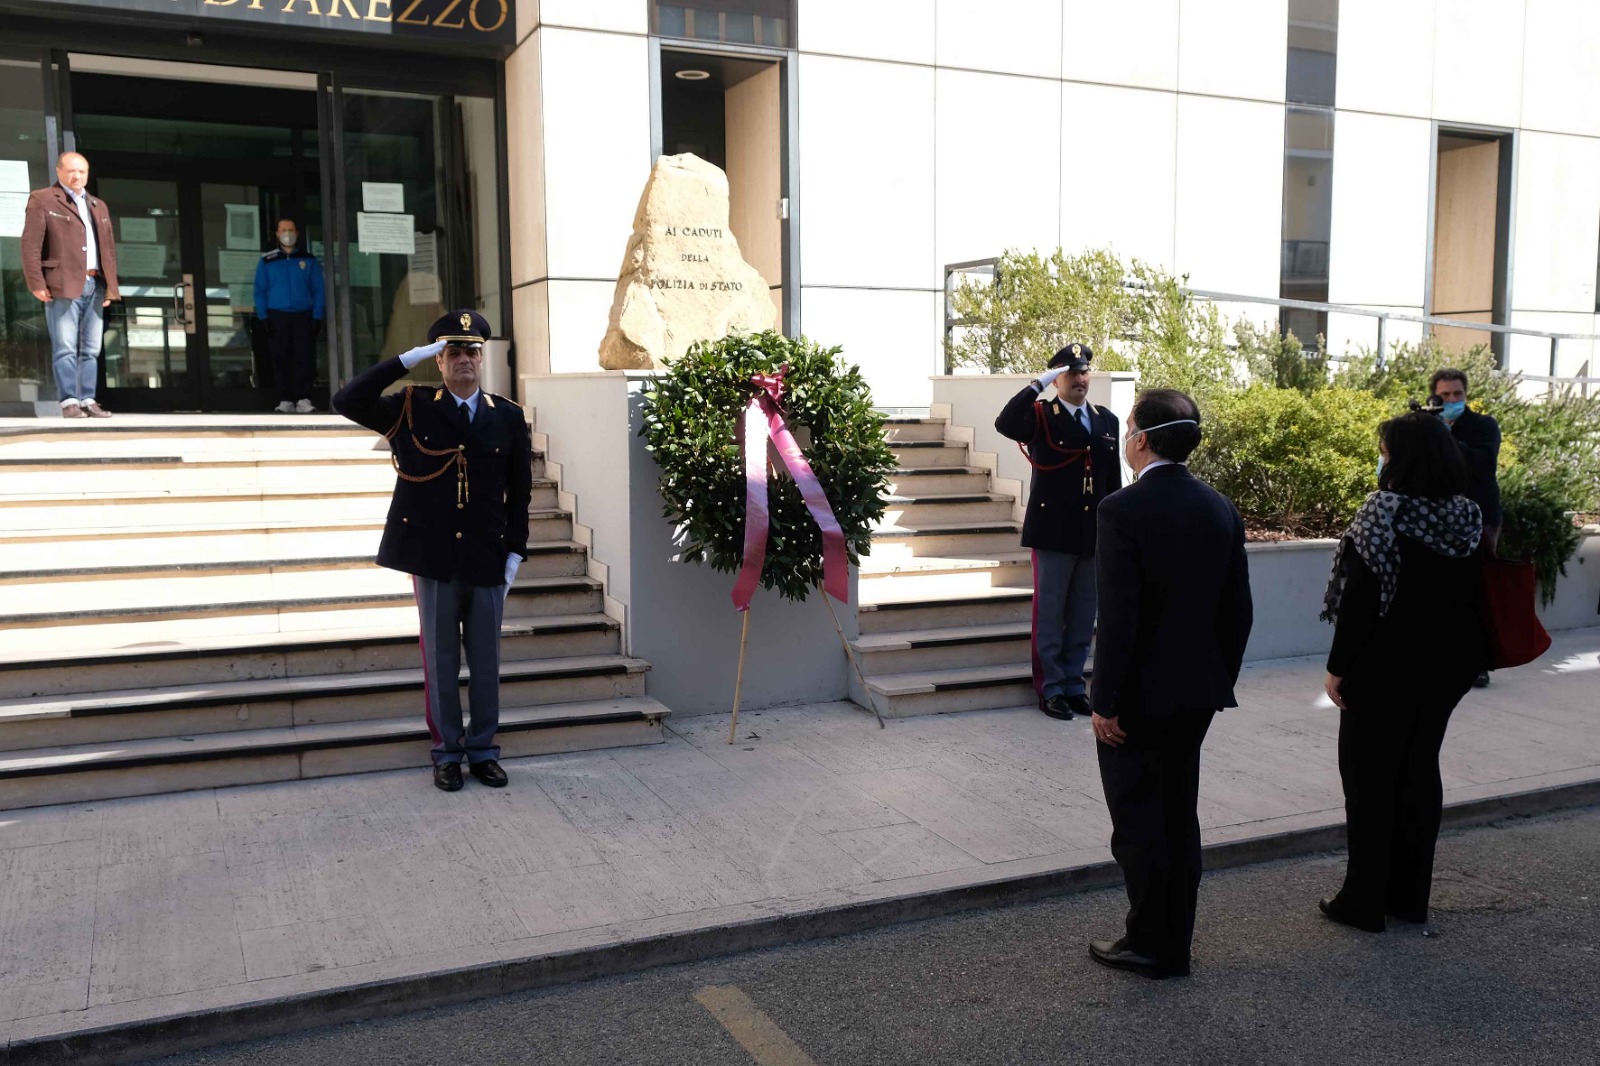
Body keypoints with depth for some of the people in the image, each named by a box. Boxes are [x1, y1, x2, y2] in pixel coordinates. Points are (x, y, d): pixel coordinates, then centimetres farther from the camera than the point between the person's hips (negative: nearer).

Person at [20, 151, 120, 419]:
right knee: (65, 347, -7)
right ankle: (69, 402, -7)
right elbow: (31, 244, -4)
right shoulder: (42, 200, 4)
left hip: (95, 285, 6)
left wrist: (110, 285, 13)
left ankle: (88, 400, 6)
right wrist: (36, 283, -12)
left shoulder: (99, 206, 22)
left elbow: (109, 249, 22)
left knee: (91, 349, 4)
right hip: (63, 285, -5)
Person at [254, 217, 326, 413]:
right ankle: (285, 400, 5)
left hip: (304, 316, -1)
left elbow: (318, 291, 4)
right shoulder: (267, 261, 8)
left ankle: (304, 398, -1)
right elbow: (260, 291, 7)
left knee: (305, 358, -5)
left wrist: (317, 317, -4)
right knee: (280, 359, 1)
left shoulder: (309, 260, 7)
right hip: (277, 316, 1)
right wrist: (264, 317, -3)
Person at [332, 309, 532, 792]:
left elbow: (520, 492, 7)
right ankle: (447, 753, 20)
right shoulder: (411, 409, 2)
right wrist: (407, 359, -14)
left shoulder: (508, 417, 5)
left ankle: (483, 750, 22)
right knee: (440, 663, 8)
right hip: (433, 561, -1)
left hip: (488, 562, 1)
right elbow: (347, 401, -11)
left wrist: (515, 552, 2)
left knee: (486, 663, 9)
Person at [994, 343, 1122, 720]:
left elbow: (1114, 480, 12)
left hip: (1093, 535, 5)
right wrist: (1038, 384, -23)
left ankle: (1073, 685, 23)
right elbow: (1005, 423, -26)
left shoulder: (1107, 420, 11)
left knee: (1083, 618, 12)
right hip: (1053, 533, -4)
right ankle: (1050, 689, 14)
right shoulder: (1041, 415, -3)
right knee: (1049, 616, 4)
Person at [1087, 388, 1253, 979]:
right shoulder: (1222, 509, 3)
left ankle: (1150, 943, 15)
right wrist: (1221, 681, 18)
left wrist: (1105, 702, -15)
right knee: (1178, 814, 16)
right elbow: (1238, 610, 8)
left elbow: (1118, 617, -21)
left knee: (1136, 819, 6)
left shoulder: (1122, 510, -17)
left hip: (1139, 693, -7)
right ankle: (1176, 943, 25)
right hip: (1198, 691, 7)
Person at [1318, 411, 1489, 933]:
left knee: (1369, 778, 5)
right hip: (1444, 666, 6)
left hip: (1383, 668, -6)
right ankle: (1409, 895, 24)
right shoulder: (1467, 516, 2)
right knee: (1419, 773, 16)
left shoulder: (1383, 512, -18)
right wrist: (1467, 658, 16)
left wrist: (1338, 666, -12)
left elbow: (1360, 599, -19)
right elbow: (1471, 596, 7)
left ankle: (1366, 900, 11)